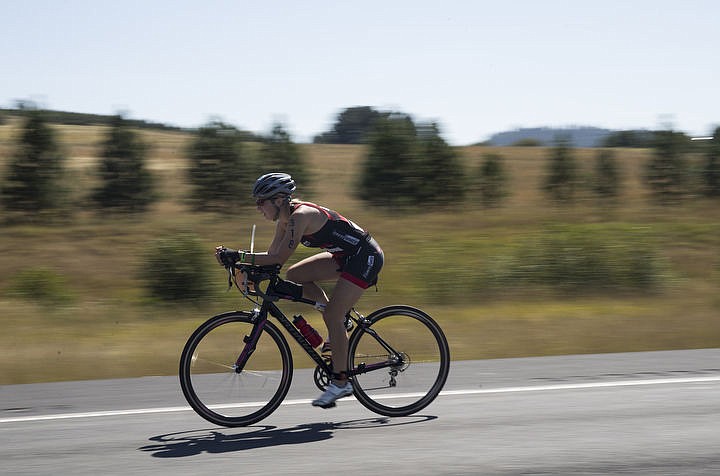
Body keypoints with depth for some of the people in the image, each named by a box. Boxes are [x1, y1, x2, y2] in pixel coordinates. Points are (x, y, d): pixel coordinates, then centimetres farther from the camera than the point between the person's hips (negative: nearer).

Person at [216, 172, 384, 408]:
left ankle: (340, 382, -6)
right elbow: (272, 254, 5)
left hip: (366, 256, -10)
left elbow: (279, 258, -28)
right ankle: (339, 326, 8)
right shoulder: (286, 218, 5)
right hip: (346, 256, 10)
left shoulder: (300, 215, -22)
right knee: (295, 275, 1)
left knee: (333, 316, -13)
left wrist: (239, 256, -27)